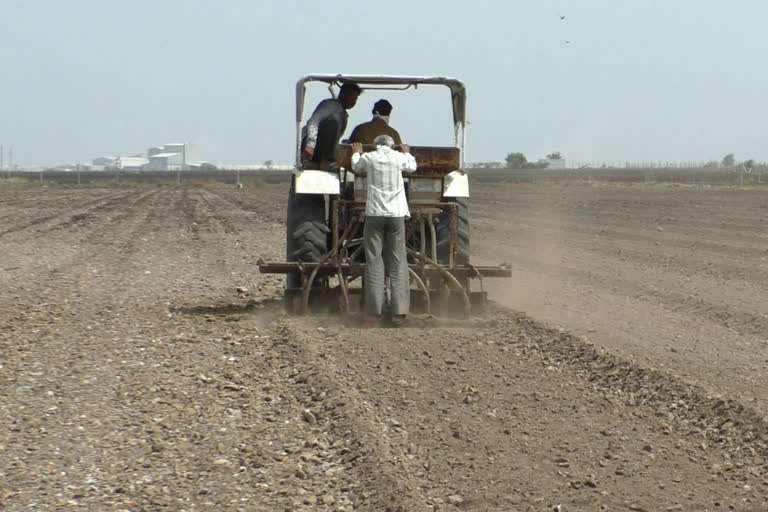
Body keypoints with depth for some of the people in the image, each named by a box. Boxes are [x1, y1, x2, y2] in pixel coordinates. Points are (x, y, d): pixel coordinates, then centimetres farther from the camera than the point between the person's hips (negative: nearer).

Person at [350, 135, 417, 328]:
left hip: (374, 214, -1)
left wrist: (356, 153, 46)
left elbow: (355, 167, 25)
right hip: (396, 214, 1)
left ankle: (373, 313, -6)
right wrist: (407, 153, 46)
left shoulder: (368, 157, 4)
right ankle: (399, 312, 0)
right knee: (398, 263, 4)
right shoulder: (399, 157, 5)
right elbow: (412, 167, 26)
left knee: (374, 262, 0)